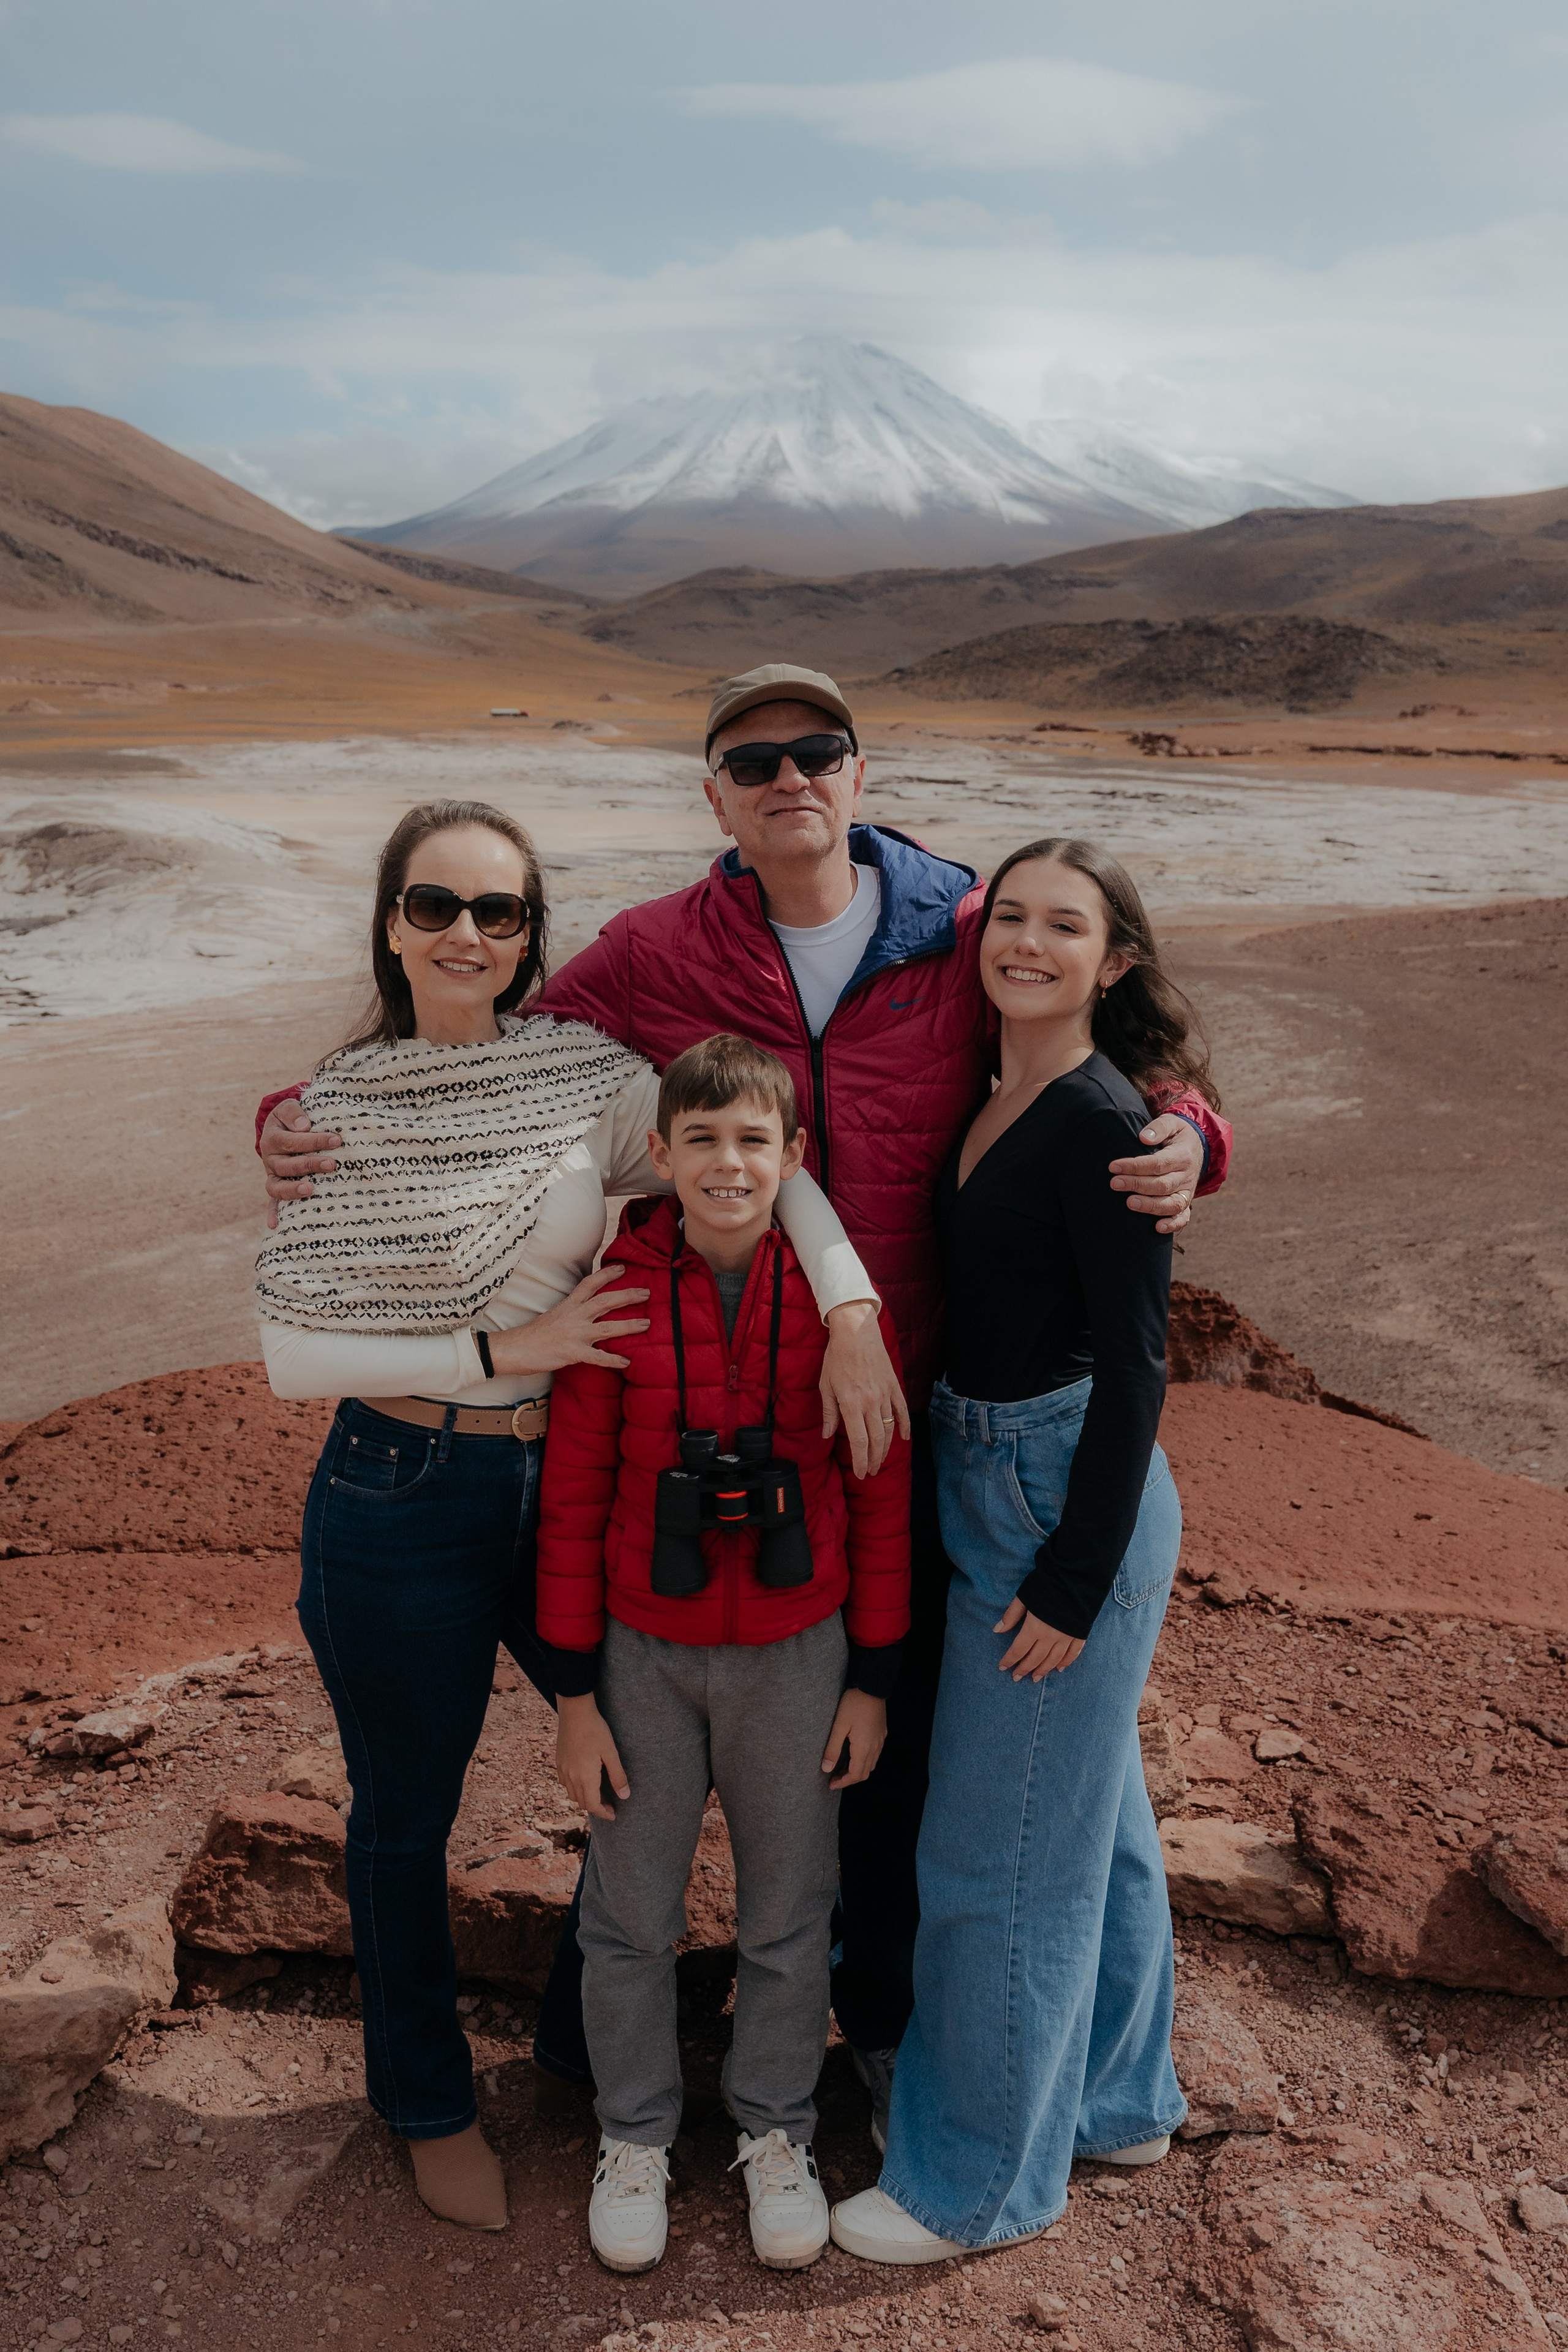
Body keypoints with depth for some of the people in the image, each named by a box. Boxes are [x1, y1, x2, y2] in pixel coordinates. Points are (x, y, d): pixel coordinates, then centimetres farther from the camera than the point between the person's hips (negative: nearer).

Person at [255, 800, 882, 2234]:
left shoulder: (587, 1073, -5)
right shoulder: (334, 1110, -9)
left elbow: (768, 1169, -7)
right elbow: (295, 1355, -10)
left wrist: (856, 1311, -23)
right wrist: (505, 1348, -18)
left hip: (572, 1488, 3)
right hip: (401, 1509, -3)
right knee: (406, 1822, 15)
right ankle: (430, 2102, 44)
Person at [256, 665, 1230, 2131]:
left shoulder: (965, 940, -4)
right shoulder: (652, 955, -5)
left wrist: (1180, 1139, -17)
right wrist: (314, 1123, -14)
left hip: (903, 1418, 1)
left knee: (891, 1734, 18)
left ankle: (884, 2019, 46)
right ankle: (590, 2021, 44)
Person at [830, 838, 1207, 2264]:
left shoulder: (1105, 1125, -20)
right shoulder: (996, 1100, 6)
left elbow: (1134, 1369, -20)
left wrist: (1072, 1581, -18)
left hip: (1066, 1501, -9)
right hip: (994, 1485, 9)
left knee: (1004, 1849, 6)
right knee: (1090, 1807, 23)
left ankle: (989, 2176, 27)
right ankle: (1117, 2097, 43)